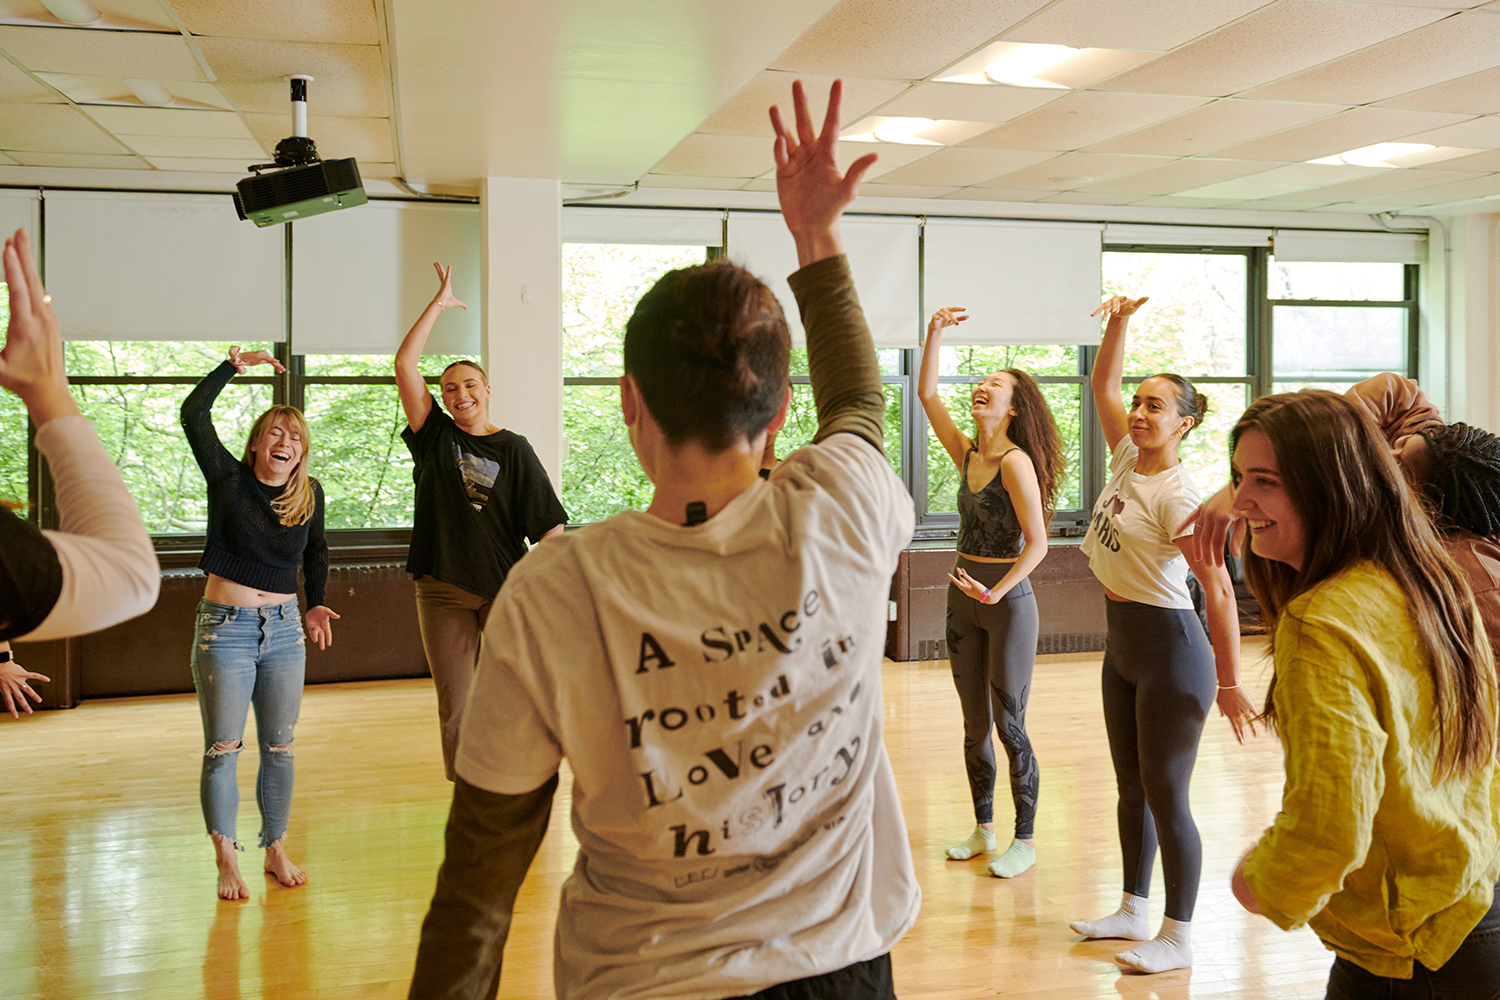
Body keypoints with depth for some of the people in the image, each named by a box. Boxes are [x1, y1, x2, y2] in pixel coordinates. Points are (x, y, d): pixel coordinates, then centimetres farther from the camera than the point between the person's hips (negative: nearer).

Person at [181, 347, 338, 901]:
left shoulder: (309, 494, 4)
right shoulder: (227, 478, -4)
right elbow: (193, 413, -12)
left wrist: (316, 604, 16)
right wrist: (235, 366, -10)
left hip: (285, 629, 3)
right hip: (225, 628, -3)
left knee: (279, 747, 9)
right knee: (223, 748, -1)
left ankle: (276, 851, 21)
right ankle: (227, 862, 7)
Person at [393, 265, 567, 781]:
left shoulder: (513, 449, 3)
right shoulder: (436, 437, 7)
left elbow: (549, 524, -1)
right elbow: (404, 364, 0)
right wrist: (439, 304, 1)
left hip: (505, 590, -1)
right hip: (443, 592, 2)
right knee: (456, 708, 5)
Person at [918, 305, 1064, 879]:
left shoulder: (1016, 462, -15)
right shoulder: (967, 454, 6)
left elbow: (1037, 543, -18)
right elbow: (927, 394, 8)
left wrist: (995, 593, -24)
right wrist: (936, 333, 2)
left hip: (1008, 600, -7)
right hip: (963, 598, 7)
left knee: (1009, 725, 0)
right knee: (974, 725, 14)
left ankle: (1024, 841, 13)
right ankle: (983, 830, 26)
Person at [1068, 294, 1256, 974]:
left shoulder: (1177, 496, -20)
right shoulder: (1128, 457, 4)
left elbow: (1218, 589, -22)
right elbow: (1102, 387, 16)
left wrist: (1229, 685, -21)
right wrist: (1118, 325, 3)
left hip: (1169, 650, -9)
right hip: (1122, 645, 9)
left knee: (1166, 797, -1)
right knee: (1132, 788, 17)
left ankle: (1178, 940, 12)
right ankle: (1133, 911, 31)